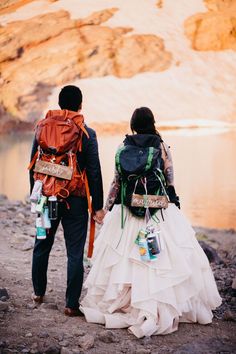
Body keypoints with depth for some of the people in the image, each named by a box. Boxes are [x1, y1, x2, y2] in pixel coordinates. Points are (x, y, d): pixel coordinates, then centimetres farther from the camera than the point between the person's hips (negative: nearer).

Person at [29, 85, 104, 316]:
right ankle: (72, 304, 6)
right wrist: (97, 206, -2)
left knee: (42, 246, 20)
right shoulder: (87, 134, -8)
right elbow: (94, 172, -8)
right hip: (75, 201, -3)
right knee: (75, 252, 3)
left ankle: (38, 293, 34)